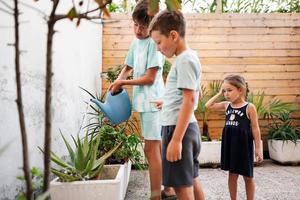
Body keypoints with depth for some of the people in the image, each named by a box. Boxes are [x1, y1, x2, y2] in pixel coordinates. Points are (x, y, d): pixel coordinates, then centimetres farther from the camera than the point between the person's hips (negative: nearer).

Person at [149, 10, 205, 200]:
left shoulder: (184, 59, -15)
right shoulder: (190, 56, 15)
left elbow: (190, 100, -22)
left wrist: (176, 139, -24)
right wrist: (169, 103, 34)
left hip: (179, 127, -10)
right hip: (189, 127, 10)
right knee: (192, 180, 18)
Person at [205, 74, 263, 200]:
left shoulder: (249, 107, -8)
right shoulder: (226, 105, 6)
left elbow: (255, 129, -7)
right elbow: (208, 106, 10)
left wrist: (258, 148, -8)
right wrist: (219, 94, 3)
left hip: (243, 144, -5)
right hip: (229, 144, 5)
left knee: (247, 176, 9)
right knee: (232, 175, 13)